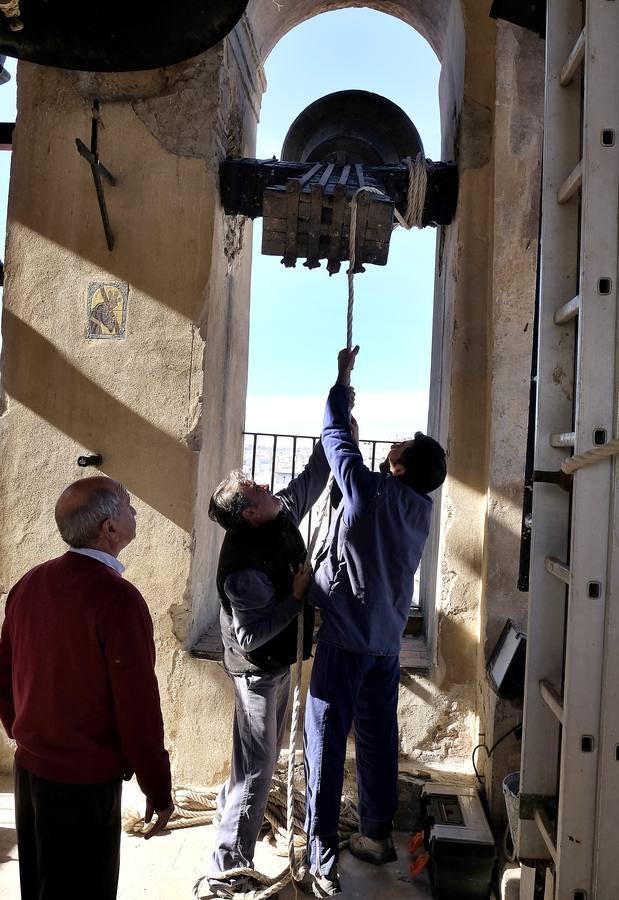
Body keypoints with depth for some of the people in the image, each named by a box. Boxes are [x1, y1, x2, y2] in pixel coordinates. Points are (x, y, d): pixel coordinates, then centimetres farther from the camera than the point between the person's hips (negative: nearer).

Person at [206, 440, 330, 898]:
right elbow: (250, 637, -30)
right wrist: (296, 597, -27)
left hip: (280, 661, 9)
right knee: (258, 765, -2)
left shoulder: (282, 518, -7)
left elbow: (312, 478, 7)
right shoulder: (243, 564, -32)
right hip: (258, 669, -9)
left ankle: (230, 805, 50)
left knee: (266, 753, 27)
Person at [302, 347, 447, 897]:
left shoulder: (372, 493, -14)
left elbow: (334, 436, -2)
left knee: (328, 740, 0)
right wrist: (350, 407, 26)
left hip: (346, 638, -7)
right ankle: (378, 835, 30)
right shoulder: (421, 509, 4)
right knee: (378, 738, 17)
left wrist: (342, 380, 12)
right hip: (388, 640, 7)